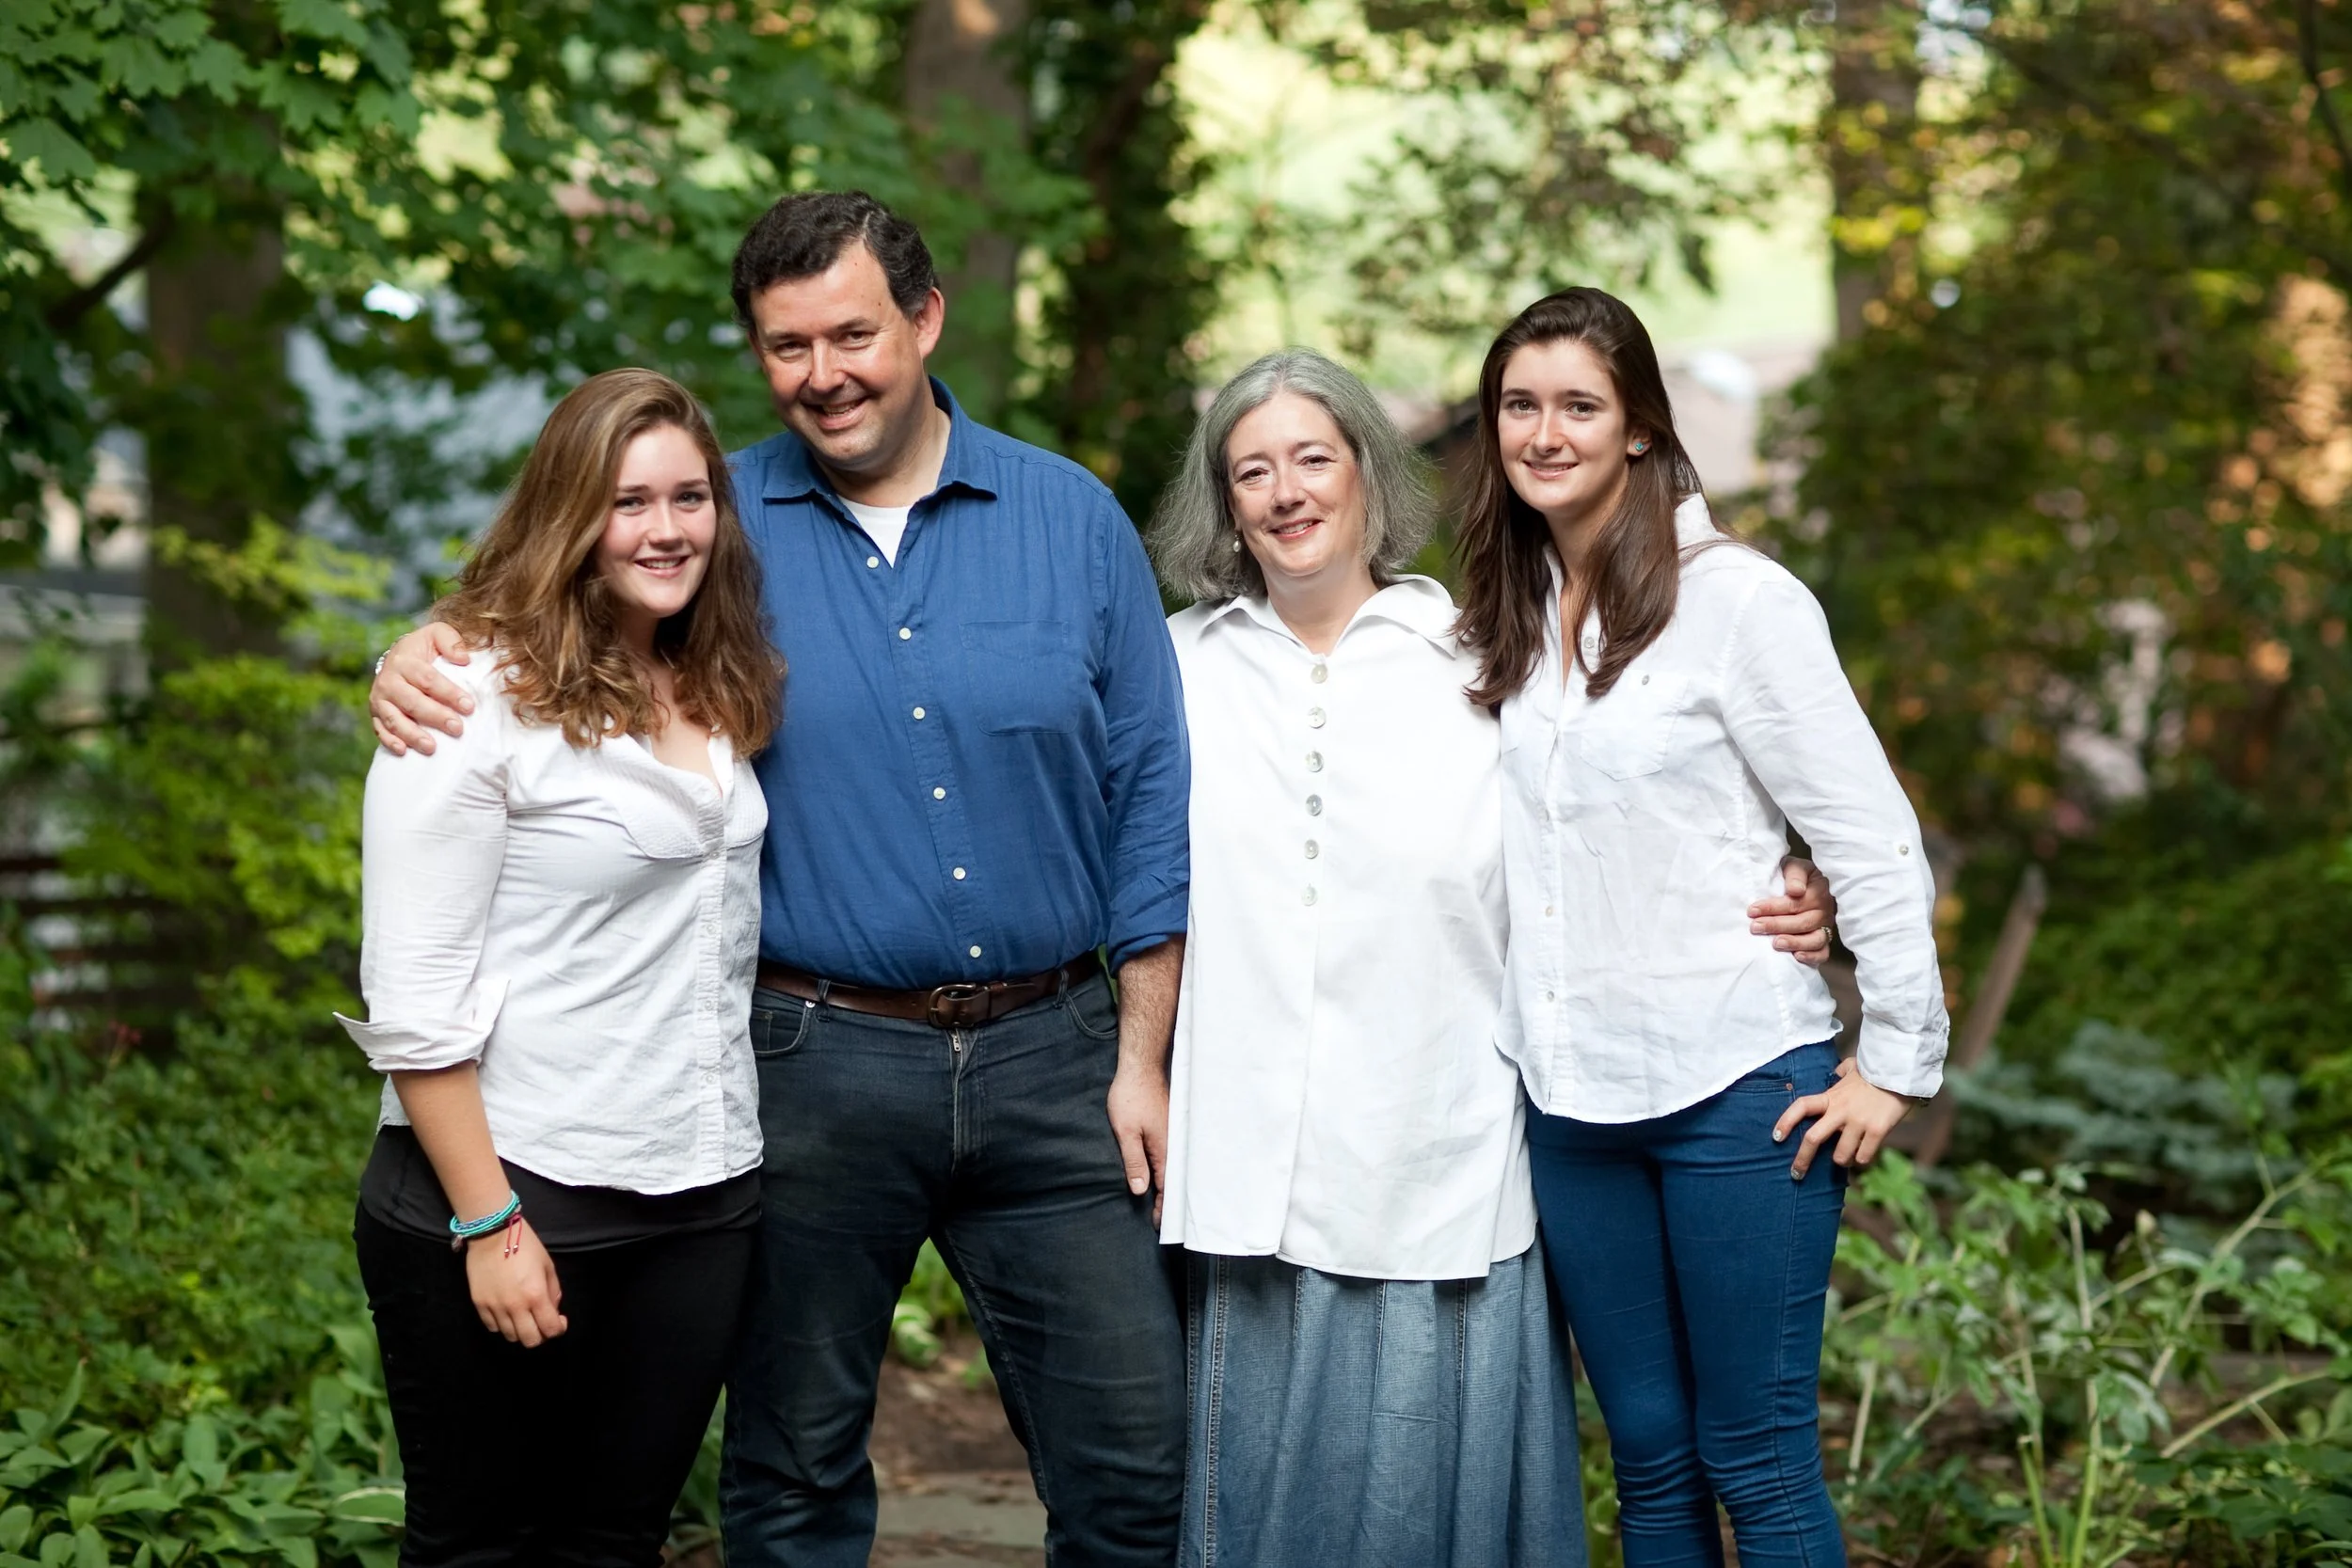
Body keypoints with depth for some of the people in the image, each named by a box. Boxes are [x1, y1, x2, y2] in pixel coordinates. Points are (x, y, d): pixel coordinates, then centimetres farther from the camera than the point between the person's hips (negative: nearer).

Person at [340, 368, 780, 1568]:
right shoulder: (481, 697, -11)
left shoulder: (717, 694, 9)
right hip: (512, 1196, -6)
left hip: (702, 1199, 6)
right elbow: (414, 1002, -14)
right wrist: (484, 1224, -16)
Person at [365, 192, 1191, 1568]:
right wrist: (423, 655, -12)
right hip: (818, 1064, 0)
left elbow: (1151, 799, 5)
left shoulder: (1072, 520, 3)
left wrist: (1142, 1057, 1)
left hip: (1049, 1055, 1)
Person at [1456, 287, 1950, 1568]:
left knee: (1756, 1460, -1)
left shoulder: (1735, 599, -7)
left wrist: (1894, 1064, -8)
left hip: (1735, 1086, -5)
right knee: (1648, 1455, 11)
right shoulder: (1498, 616, 11)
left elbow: (1873, 839, -7)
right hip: (1568, 1095, 5)